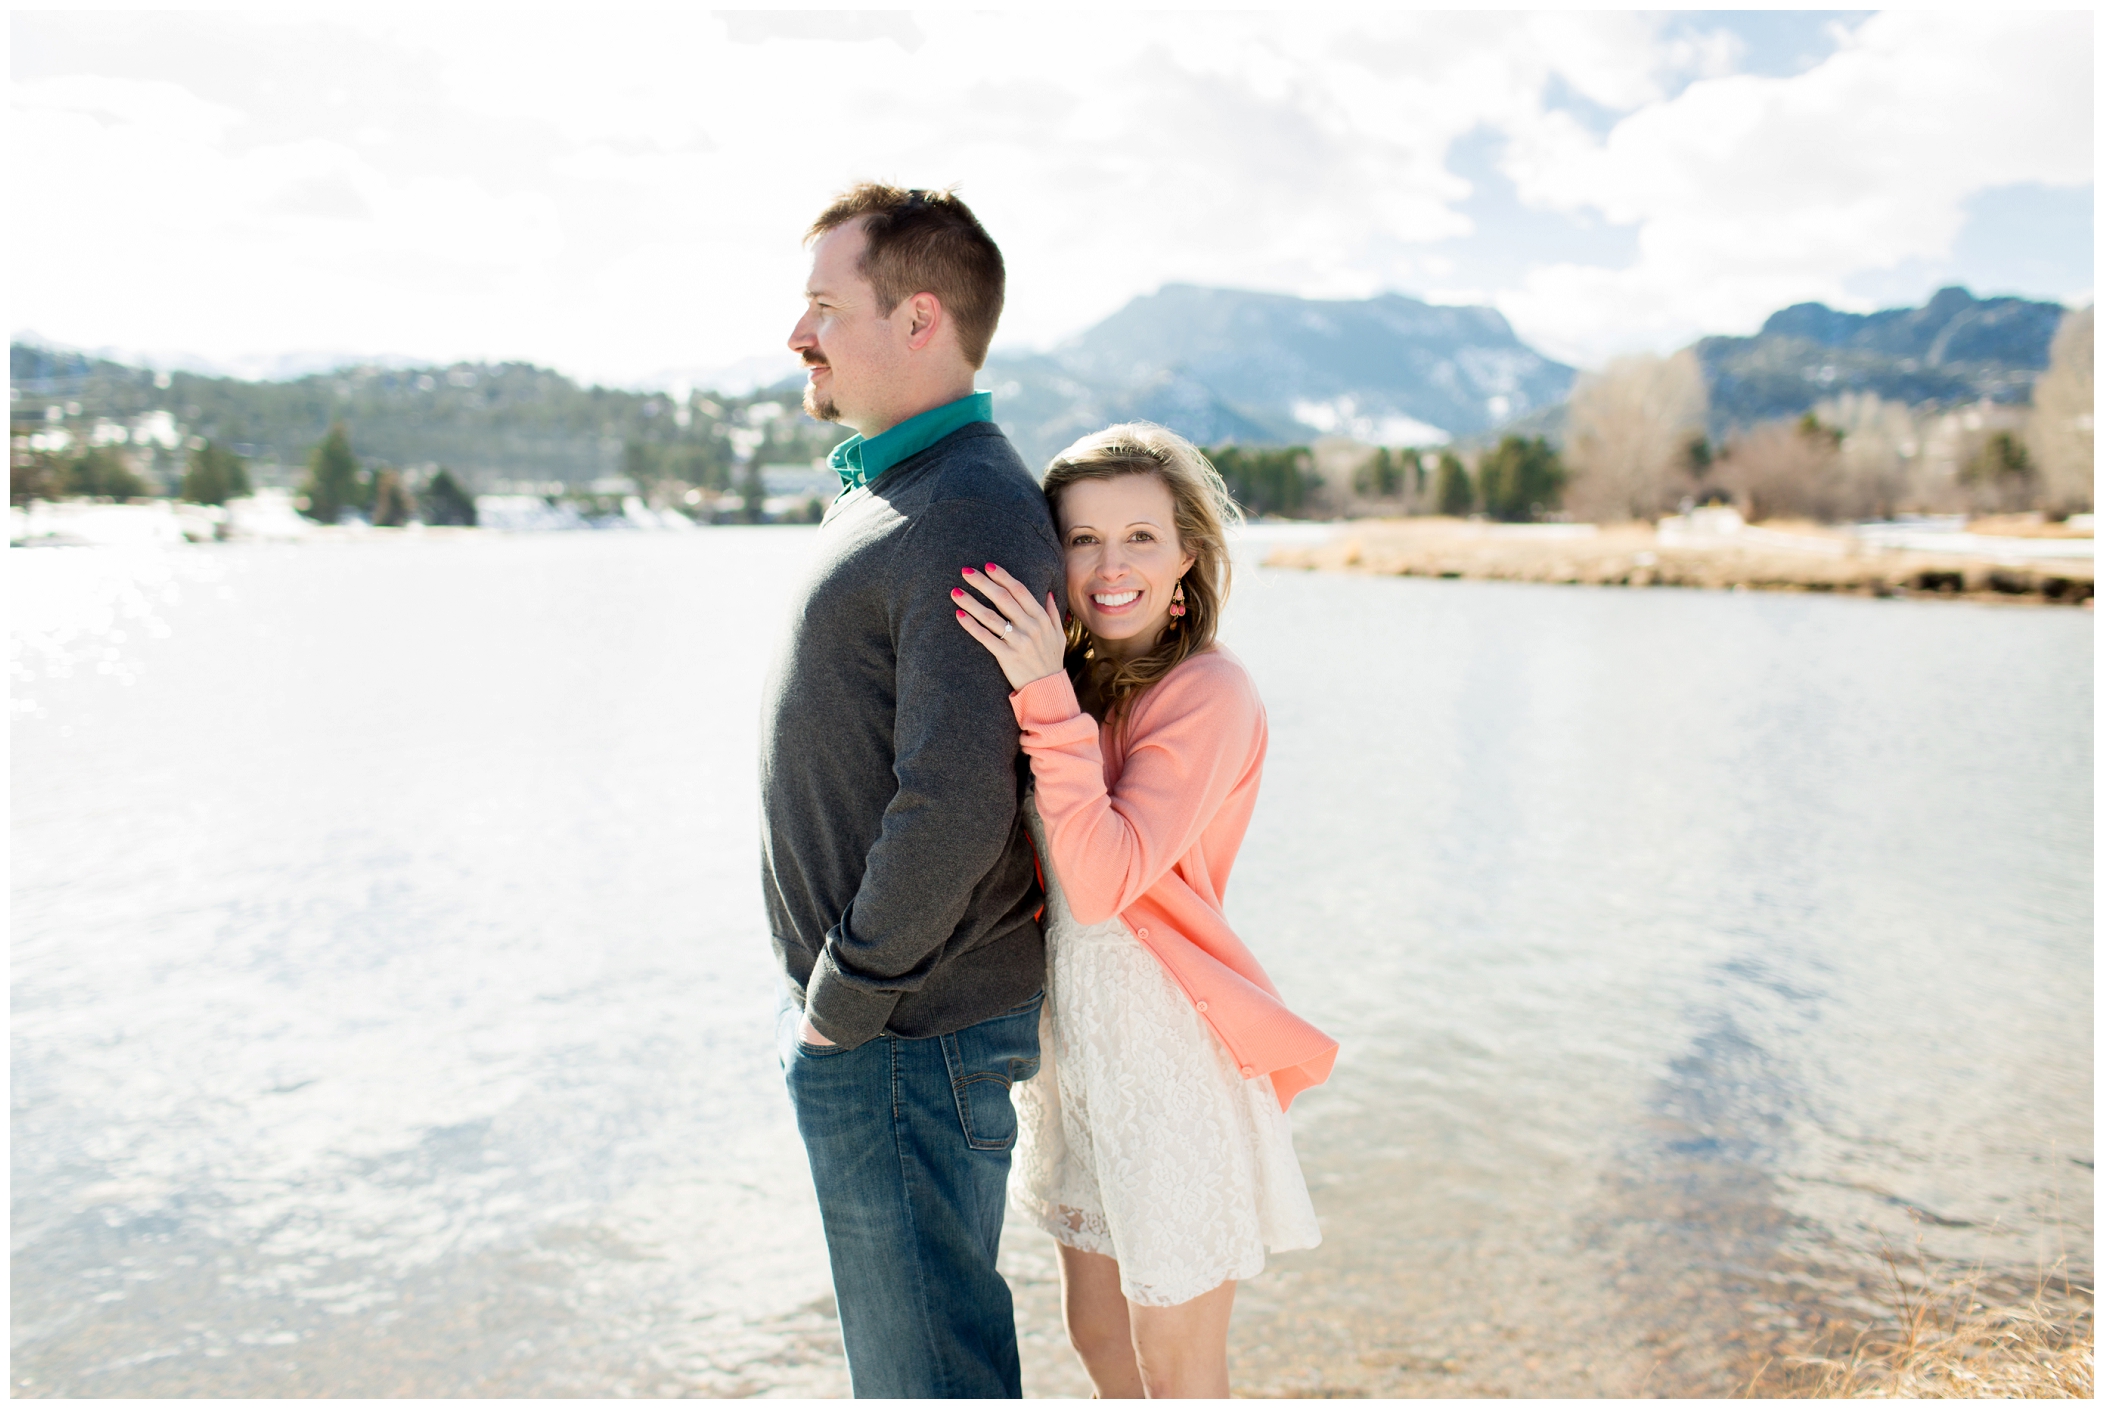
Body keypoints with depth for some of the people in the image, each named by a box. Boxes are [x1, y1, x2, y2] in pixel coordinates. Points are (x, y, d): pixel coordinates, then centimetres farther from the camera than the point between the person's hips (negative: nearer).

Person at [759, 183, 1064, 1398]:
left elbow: (956, 806, -28)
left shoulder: (969, 516, -21)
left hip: (908, 1034, -10)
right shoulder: (886, 497, 13)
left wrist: (845, 998, -16)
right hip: (860, 1025, 10)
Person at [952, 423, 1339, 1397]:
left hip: (1167, 1055, -7)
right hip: (1077, 1046, 8)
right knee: (1098, 1336, 22)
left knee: (1175, 1372, 9)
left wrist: (1045, 698, -31)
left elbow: (1103, 879, -28)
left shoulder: (1209, 691, -18)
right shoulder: (1074, 681, 5)